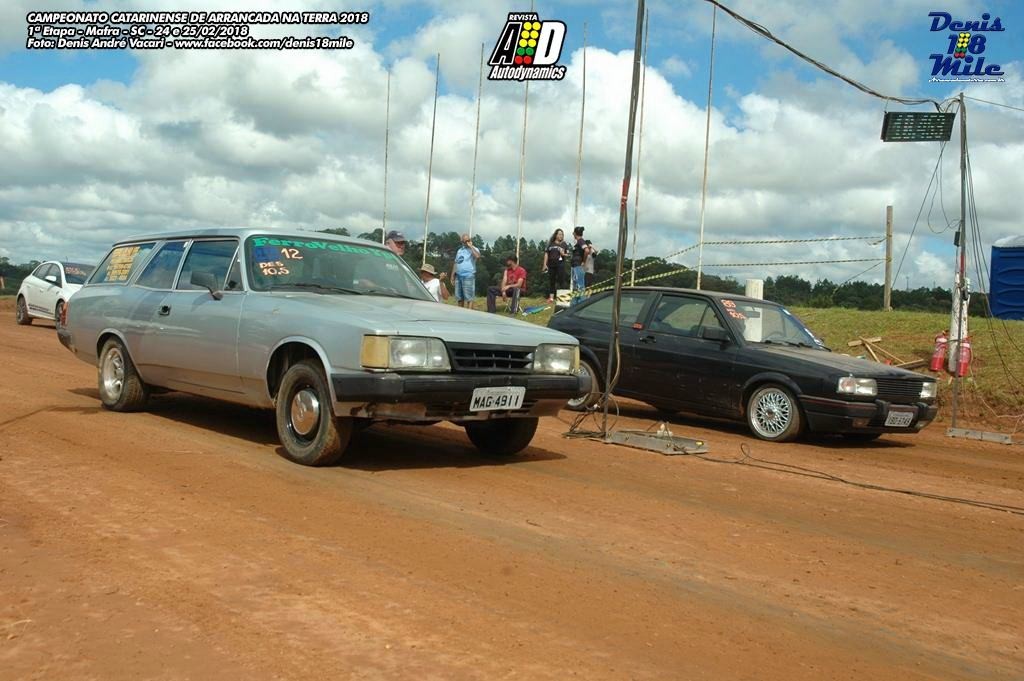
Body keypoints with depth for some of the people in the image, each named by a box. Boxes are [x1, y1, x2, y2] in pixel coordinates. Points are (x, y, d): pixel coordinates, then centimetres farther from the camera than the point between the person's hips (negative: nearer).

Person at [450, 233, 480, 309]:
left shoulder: (474, 249, 2)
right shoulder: (459, 250, 21)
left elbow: (477, 256, -21)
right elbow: (455, 263, 22)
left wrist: (471, 246, -11)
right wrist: (452, 275, 16)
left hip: (468, 276, -6)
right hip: (458, 276, 6)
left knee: (468, 297, -8)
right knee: (459, 297, 9)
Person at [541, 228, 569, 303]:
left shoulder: (564, 244, 5)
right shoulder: (550, 243, 8)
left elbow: (568, 255, 6)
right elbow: (546, 254, 8)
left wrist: (563, 254, -16)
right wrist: (545, 264, 2)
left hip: (560, 264, -2)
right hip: (551, 264, 2)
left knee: (561, 280, -4)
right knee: (551, 280, 7)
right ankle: (551, 297, 11)